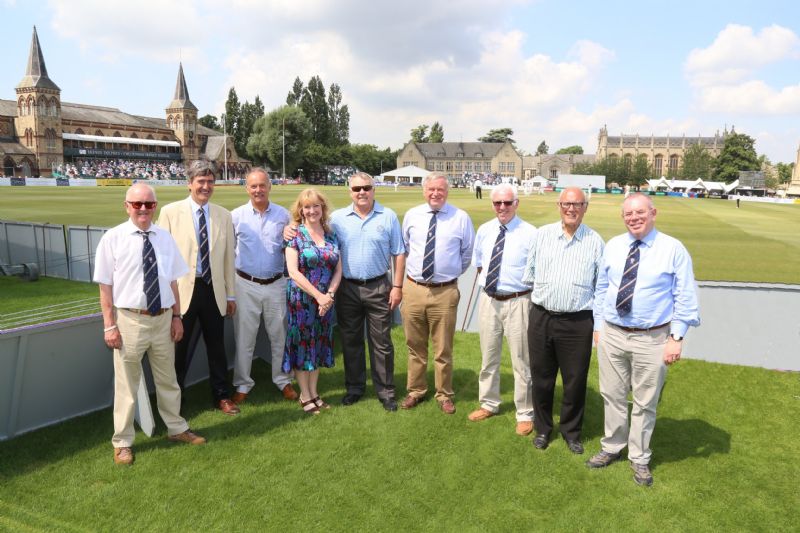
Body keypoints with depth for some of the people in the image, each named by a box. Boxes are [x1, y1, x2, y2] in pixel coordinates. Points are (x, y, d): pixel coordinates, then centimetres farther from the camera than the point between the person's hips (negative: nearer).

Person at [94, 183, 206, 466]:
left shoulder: (165, 237, 3)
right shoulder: (112, 238, -8)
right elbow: (106, 285, -7)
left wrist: (176, 316, 6)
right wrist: (109, 325, -9)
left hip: (163, 318, 4)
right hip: (129, 320, -3)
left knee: (167, 379, 19)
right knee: (126, 384, 10)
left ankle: (177, 428, 38)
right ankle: (122, 442, 29)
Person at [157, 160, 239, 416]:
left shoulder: (223, 215, 7)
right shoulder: (170, 212, -2)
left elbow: (228, 257, 8)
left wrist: (231, 294, 9)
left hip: (213, 290, 3)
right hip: (182, 291, -2)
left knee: (216, 346, 12)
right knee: (178, 347, 10)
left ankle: (221, 396, 28)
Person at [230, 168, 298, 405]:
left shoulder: (283, 215, 2)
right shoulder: (236, 216, 0)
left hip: (275, 284, 1)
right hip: (246, 285, -1)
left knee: (279, 335, 10)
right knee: (244, 337, 8)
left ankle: (283, 381, 27)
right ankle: (242, 384, 23)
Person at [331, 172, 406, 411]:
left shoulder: (388, 217, 0)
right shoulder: (337, 218, 2)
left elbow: (399, 253, 1)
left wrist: (397, 286, -3)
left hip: (378, 287, -1)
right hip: (347, 288, 2)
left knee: (382, 343, 5)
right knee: (350, 341, 12)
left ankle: (385, 391, 18)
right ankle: (354, 387, 28)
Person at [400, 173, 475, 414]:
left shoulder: (461, 218, -2)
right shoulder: (411, 216, 3)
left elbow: (468, 252, 9)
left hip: (445, 292, -2)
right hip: (413, 289, 2)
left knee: (443, 349, 9)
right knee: (415, 346, 16)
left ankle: (444, 395, 28)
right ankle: (416, 391, 34)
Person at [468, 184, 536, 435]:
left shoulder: (530, 234, -13)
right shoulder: (483, 230, 4)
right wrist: (487, 277, 8)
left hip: (517, 303, -5)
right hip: (488, 300, 5)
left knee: (521, 361, 7)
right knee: (488, 357, 19)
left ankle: (525, 414, 26)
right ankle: (489, 404, 39)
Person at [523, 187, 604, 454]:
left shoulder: (595, 241, 1)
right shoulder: (542, 234, 4)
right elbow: (530, 272, 14)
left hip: (577, 322, -1)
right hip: (541, 318, 2)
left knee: (575, 381, 9)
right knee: (541, 377, 13)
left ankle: (571, 431, 31)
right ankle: (542, 428, 33)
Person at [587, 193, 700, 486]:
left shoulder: (673, 249, -7)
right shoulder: (612, 246, 3)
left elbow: (685, 297, -6)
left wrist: (676, 338, -11)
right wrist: (598, 325, 9)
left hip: (652, 339, -3)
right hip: (611, 335, 3)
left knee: (645, 403, 11)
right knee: (612, 396, 16)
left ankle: (639, 459, 30)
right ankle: (612, 448, 36)